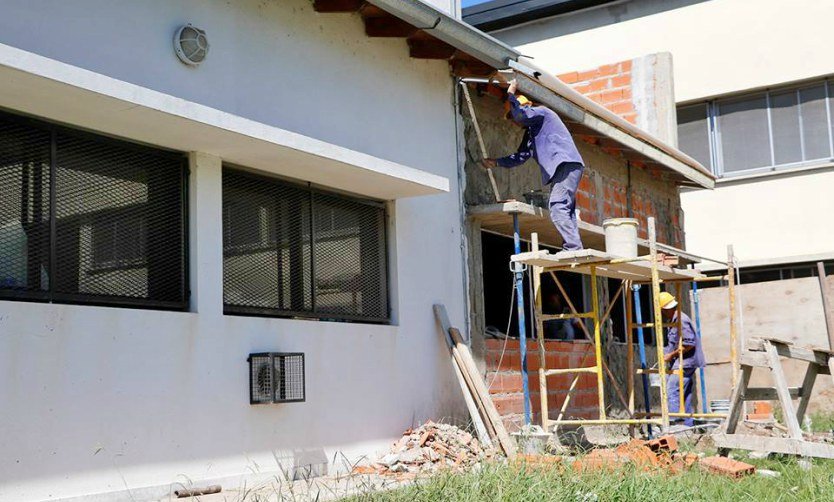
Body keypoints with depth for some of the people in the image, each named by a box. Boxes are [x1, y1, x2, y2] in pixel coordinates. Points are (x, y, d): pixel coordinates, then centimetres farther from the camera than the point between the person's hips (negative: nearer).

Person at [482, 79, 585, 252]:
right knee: (566, 212, 4)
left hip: (567, 165, -10)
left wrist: (511, 94, -2)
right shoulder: (530, 132, 30)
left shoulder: (541, 112, 5)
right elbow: (520, 156, 33)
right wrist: (496, 162, 29)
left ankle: (575, 250, -25)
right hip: (560, 169, 10)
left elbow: (521, 115, -15)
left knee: (557, 209, -20)